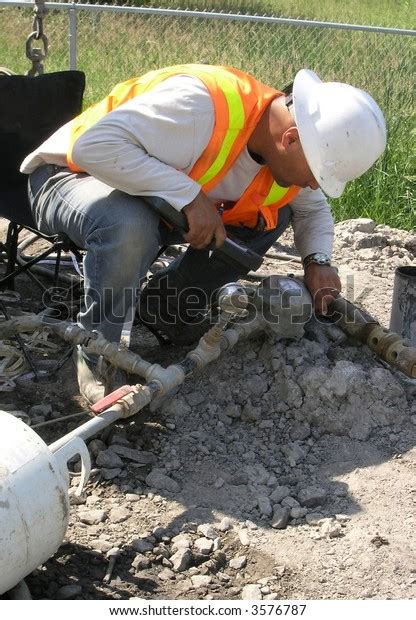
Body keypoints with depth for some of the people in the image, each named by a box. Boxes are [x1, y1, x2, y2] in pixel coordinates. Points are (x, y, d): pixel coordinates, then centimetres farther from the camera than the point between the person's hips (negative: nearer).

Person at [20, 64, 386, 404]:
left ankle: (167, 306, 1)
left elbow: (314, 208, 11)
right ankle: (98, 359, -17)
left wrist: (318, 261, -9)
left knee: (273, 214, -7)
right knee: (128, 226, -41)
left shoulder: (288, 153, -10)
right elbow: (94, 146, -40)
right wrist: (188, 194, -40)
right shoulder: (203, 105, -36)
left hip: (164, 203, 7)